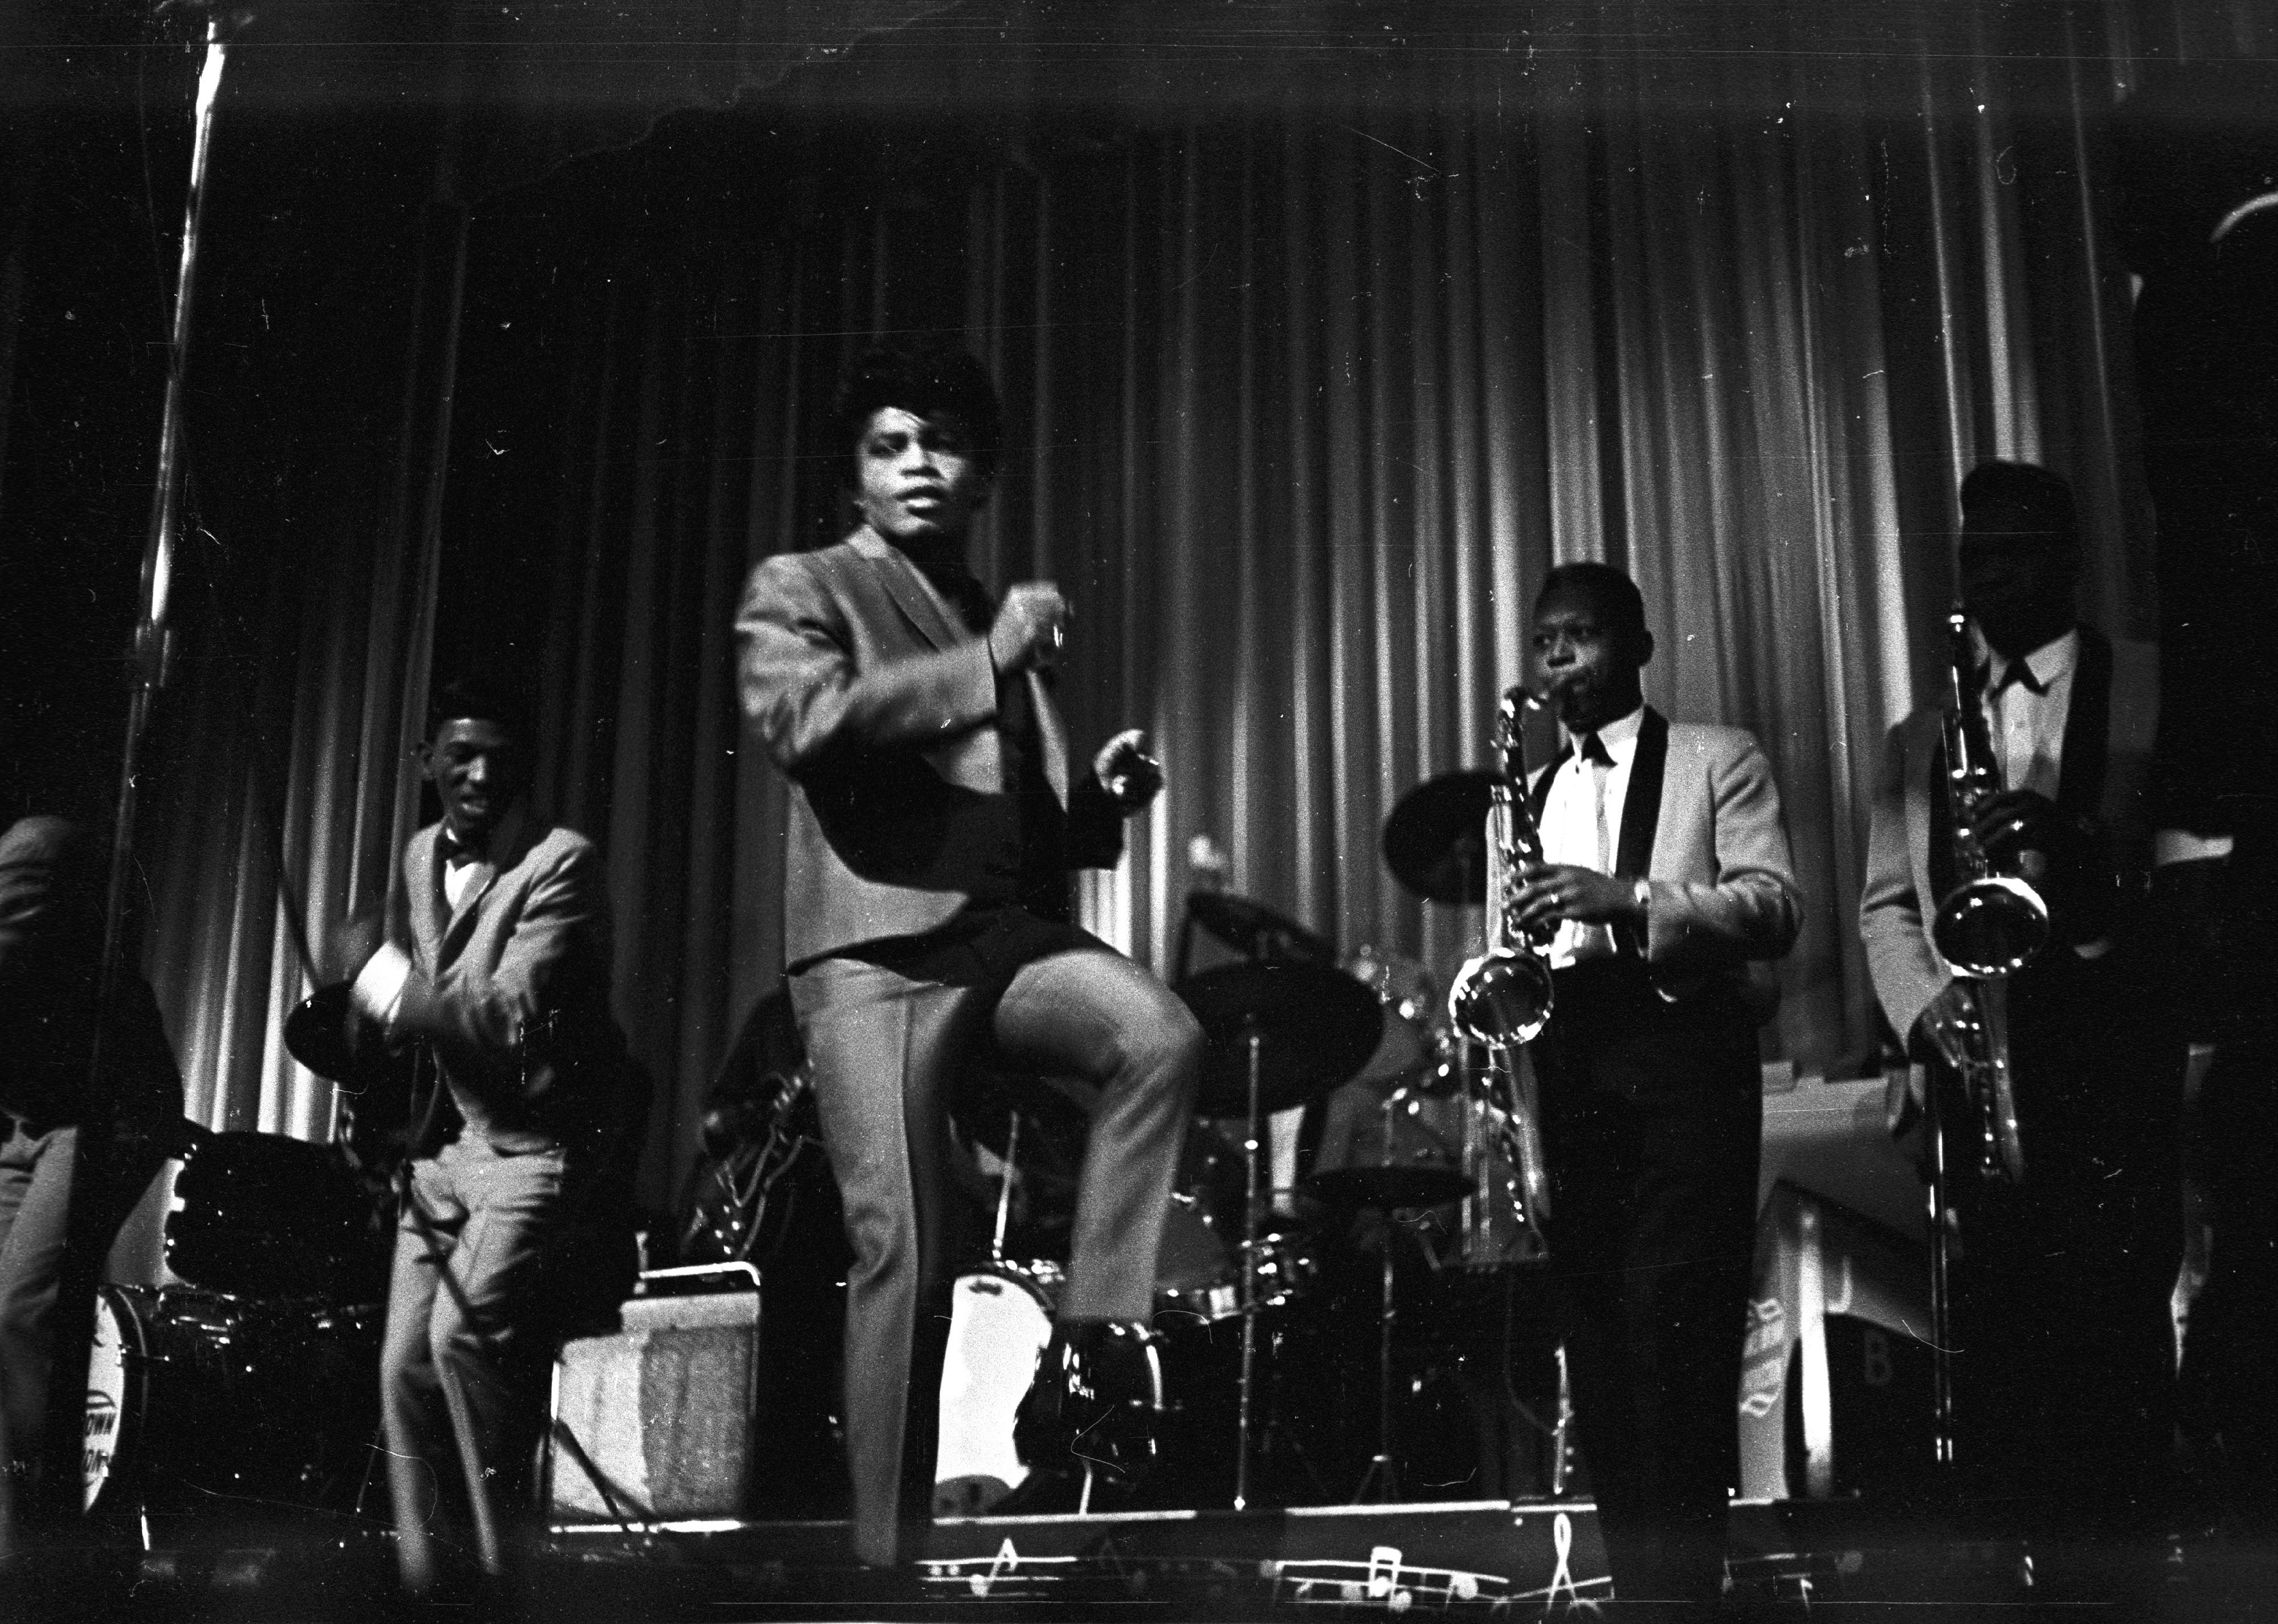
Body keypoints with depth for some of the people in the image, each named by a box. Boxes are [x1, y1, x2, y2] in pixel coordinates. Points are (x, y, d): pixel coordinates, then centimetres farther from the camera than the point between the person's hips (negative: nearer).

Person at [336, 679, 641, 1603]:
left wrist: (382, 983, -17)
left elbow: (511, 1019, -24)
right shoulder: (421, 856, 9)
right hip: (450, 1137, 8)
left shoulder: (562, 864, -15)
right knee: (407, 1362, 7)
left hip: (542, 1140, -8)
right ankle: (426, 1576, 19)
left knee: (467, 1332, -24)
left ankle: (504, 1568, -12)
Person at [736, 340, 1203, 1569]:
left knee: (1161, 1036, -26)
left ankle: (1085, 1363, -18)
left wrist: (1102, 798, 7)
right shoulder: (801, 590, 9)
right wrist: (985, 665, -17)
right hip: (879, 942, -4)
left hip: (1013, 930, 5)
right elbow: (800, 720, -14)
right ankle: (889, 1555, -1)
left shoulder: (999, 624, 25)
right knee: (906, 1251, -12)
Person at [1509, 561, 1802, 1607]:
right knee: (1599, 1359, 4)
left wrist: (1631, 900, -17)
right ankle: (1637, 1580, 9)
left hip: (1679, 1058, -5)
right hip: (1564, 1066, 5)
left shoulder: (1719, 762, 10)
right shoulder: (1534, 795, 25)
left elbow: (1773, 907, -4)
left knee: (1674, 1349, -14)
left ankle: (1684, 1580, -11)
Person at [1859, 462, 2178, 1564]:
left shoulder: (2160, 695, 8)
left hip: (2118, 1054, -3)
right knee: (1994, 1344, 0)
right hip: (1984, 1068, 3)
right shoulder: (1920, 738, 21)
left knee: (2114, 1338, -10)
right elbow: (1886, 904, 14)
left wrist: (2085, 852, -20)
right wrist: (1928, 1008, -6)